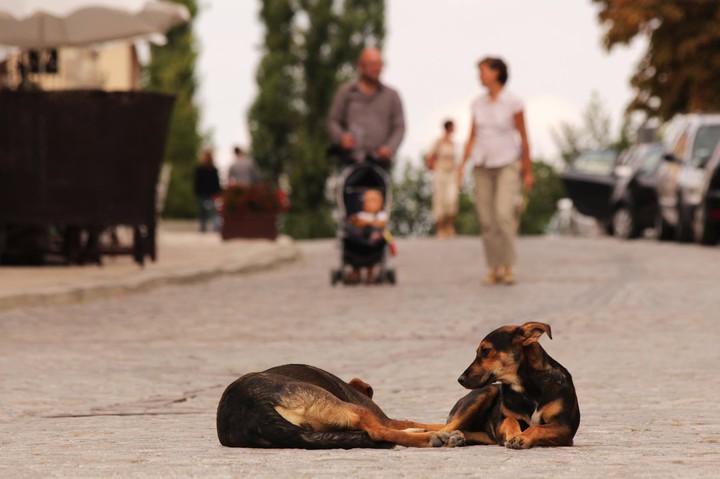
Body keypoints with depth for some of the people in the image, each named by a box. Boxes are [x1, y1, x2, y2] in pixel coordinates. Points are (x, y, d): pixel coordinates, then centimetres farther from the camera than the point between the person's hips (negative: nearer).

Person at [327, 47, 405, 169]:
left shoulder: (391, 95, 15)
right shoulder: (346, 92, 14)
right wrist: (341, 137, -8)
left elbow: (399, 127, 11)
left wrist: (390, 148, -6)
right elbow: (333, 121, 14)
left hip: (380, 160, 1)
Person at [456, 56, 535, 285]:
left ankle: (508, 267, -11)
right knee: (486, 220, 0)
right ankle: (494, 269, 9)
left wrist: (528, 172, -2)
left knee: (504, 214, -20)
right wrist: (462, 166, 0)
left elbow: (524, 138, -4)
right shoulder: (478, 103, 5)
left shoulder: (513, 103, -9)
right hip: (483, 167, 4)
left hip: (508, 165, -4)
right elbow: (472, 137, 10)